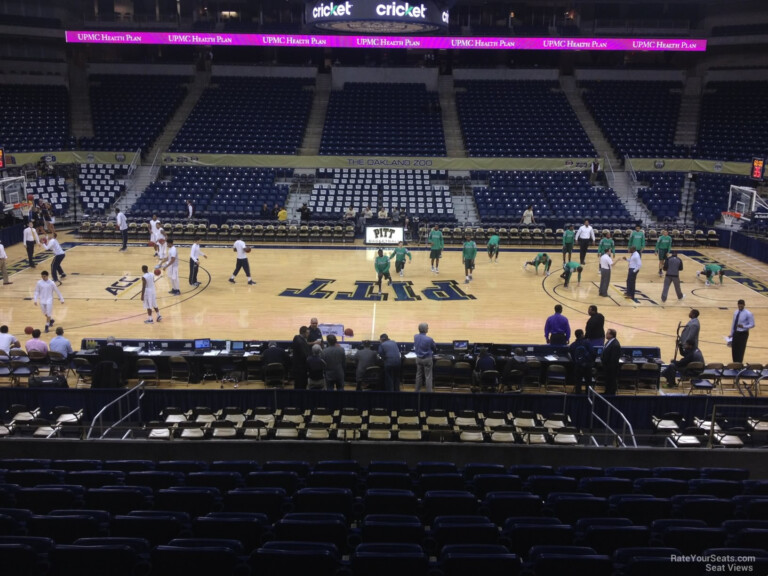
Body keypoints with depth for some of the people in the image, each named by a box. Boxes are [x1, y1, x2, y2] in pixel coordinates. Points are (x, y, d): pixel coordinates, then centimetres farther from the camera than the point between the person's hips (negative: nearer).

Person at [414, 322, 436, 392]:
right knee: (428, 376, 1)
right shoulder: (429, 339, -21)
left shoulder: (415, 337, -6)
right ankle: (429, 391, 3)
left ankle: (417, 391, 22)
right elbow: (435, 349, -4)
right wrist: (432, 353, 19)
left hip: (418, 358, 5)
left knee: (419, 375, 15)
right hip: (427, 359, -5)